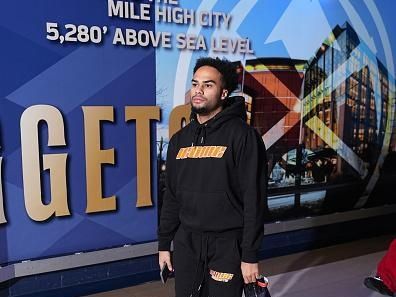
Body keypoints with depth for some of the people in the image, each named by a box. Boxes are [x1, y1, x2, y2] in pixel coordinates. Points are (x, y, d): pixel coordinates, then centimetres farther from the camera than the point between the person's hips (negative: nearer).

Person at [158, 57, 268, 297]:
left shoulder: (242, 135, -11)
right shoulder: (180, 139, 6)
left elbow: (254, 200, -13)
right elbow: (172, 196, 11)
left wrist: (250, 255, -12)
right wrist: (164, 243, 12)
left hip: (227, 244, -5)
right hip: (186, 241, 5)